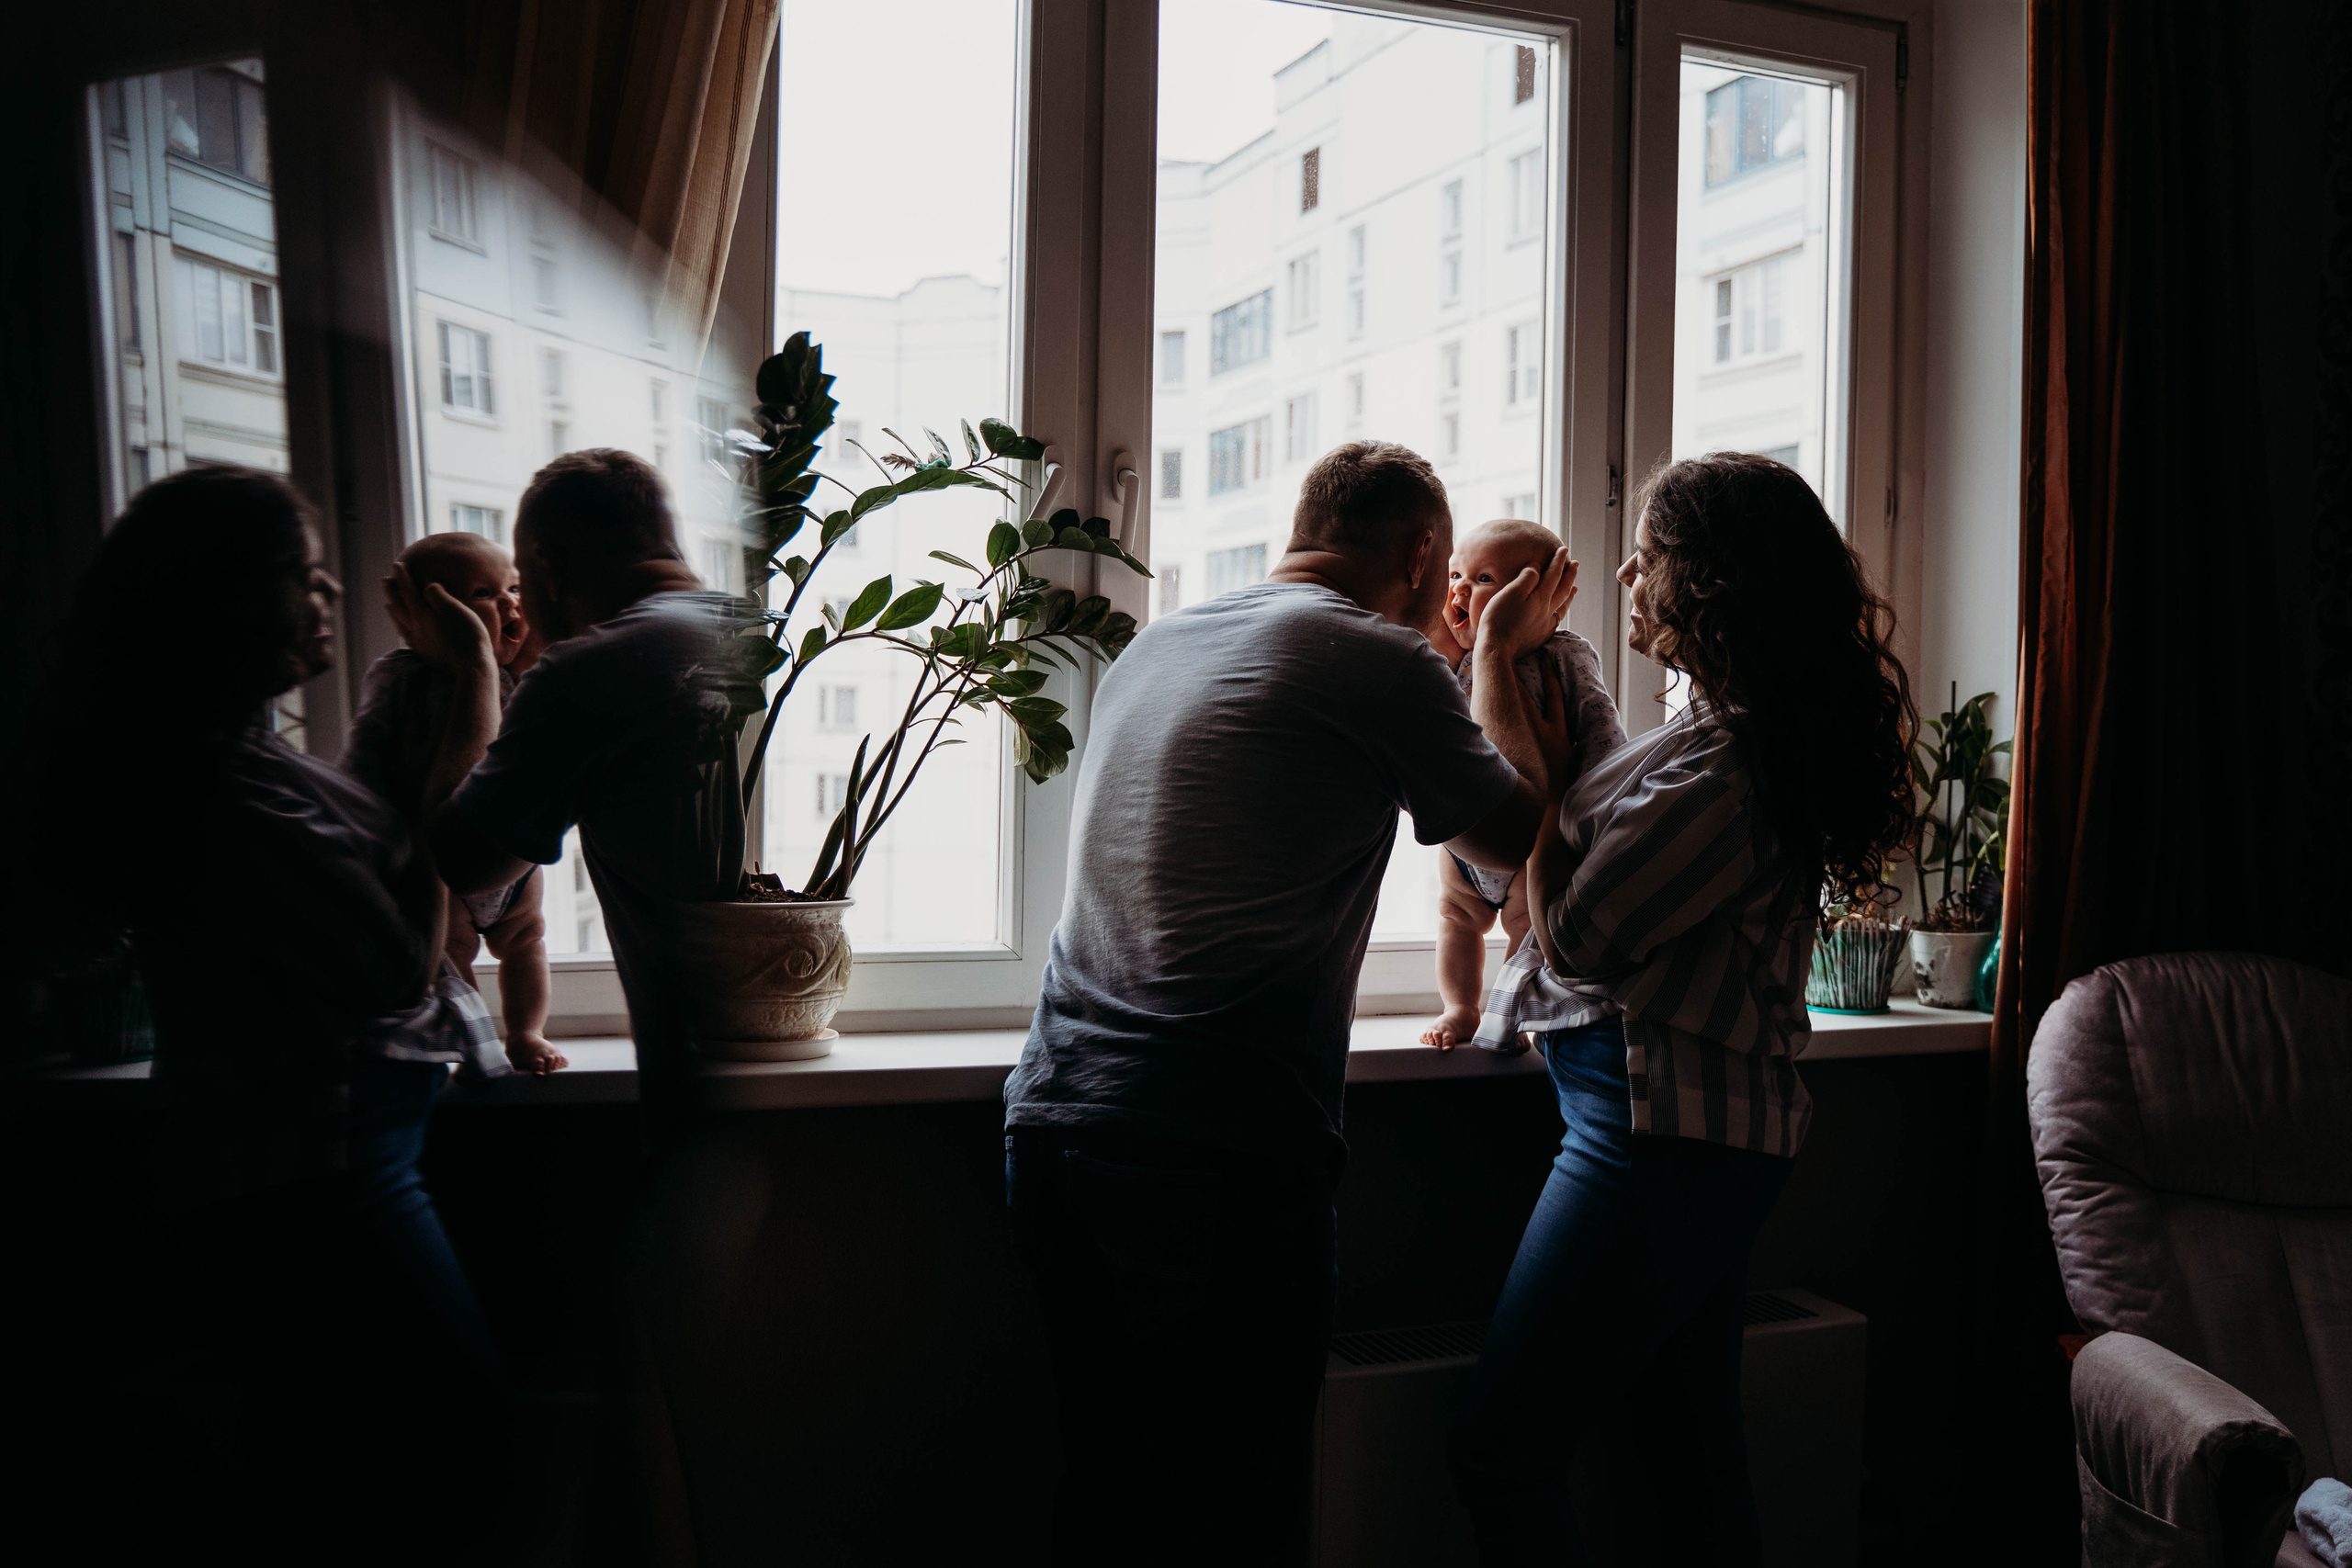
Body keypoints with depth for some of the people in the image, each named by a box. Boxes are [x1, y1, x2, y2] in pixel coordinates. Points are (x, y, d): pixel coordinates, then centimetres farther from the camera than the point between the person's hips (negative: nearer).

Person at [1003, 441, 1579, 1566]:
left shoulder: (1150, 648, 15)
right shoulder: (1380, 664, -7)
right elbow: (1512, 839, 8)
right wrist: (1499, 654, 21)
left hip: (1052, 1121, 8)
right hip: (1218, 1156, -7)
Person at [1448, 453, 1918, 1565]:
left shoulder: (1721, 768, -23)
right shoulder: (1745, 730, 9)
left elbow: (1573, 938, -17)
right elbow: (1627, 882, 15)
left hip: (1655, 1133, -10)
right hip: (1710, 1130, 10)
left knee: (1500, 1453, -2)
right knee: (1691, 1445, 20)